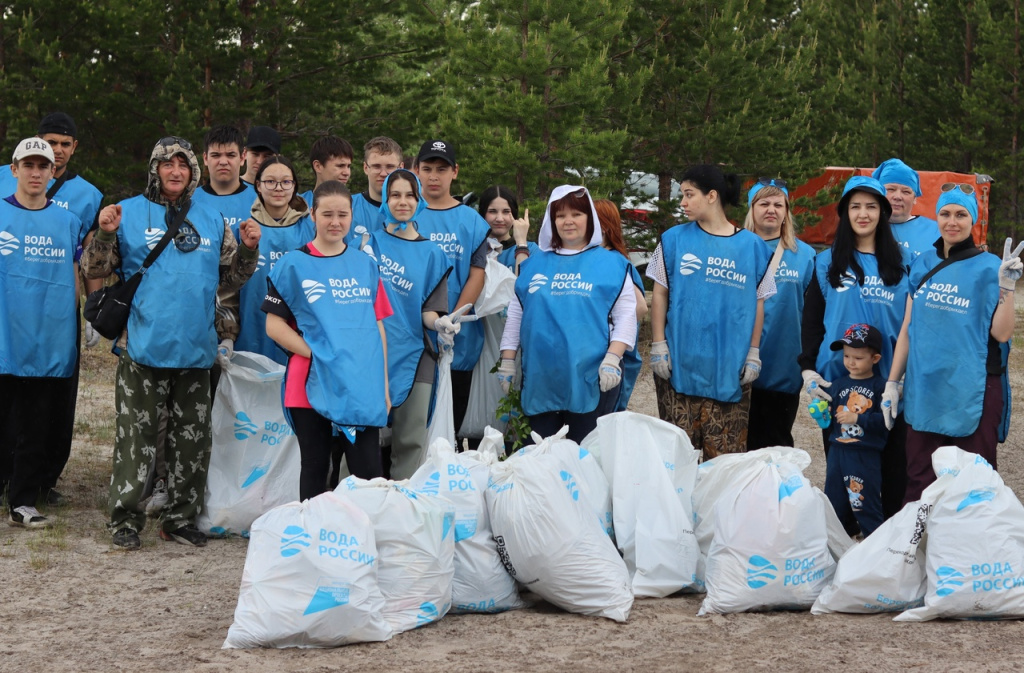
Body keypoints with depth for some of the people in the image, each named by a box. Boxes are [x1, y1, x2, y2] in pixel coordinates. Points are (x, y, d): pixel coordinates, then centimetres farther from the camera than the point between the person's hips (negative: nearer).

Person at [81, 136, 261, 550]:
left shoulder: (212, 222, 13)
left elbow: (231, 277, 18)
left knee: (192, 438, 9)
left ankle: (181, 519, 19)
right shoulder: (130, 213, 2)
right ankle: (125, 520, 6)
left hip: (195, 349, 4)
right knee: (136, 435, -3)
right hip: (143, 346, -4)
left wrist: (249, 249, 1)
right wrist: (104, 235, -16)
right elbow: (95, 270, 1)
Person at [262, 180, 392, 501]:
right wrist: (314, 353, -14)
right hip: (313, 386, -2)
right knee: (314, 472, 8)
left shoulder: (366, 265, 12)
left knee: (369, 474, 0)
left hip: (363, 388, 2)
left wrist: (384, 385, 8)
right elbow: (274, 325, -2)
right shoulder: (294, 264, 2)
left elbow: (378, 327, 13)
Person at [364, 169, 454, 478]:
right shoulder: (371, 241, 6)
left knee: (411, 441, -1)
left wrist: (440, 324, -15)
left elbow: (429, 311, 6)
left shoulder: (431, 254, 9)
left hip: (412, 355, 1)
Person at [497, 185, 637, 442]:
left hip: (591, 380, -3)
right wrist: (507, 361, 11)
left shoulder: (612, 263, 5)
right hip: (540, 380, 3)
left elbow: (626, 316, -1)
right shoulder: (534, 264, 15)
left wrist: (612, 359, -12)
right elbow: (515, 315, 17)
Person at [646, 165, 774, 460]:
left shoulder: (751, 245, 4)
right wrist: (658, 346, -2)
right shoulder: (675, 239, 4)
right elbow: (660, 295, 5)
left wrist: (753, 353, 3)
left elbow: (758, 303, 8)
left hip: (730, 368, 0)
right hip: (679, 364, 0)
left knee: (726, 456, 2)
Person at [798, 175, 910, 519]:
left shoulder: (901, 262, 8)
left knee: (893, 462, 1)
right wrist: (807, 369, -4)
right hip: (837, 379, 0)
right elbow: (811, 321, 7)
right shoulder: (827, 263, 8)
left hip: (889, 379, 0)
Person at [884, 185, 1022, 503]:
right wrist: (892, 382, 9)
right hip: (924, 390, 3)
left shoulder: (988, 267, -3)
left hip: (972, 393, -3)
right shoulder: (923, 265, 7)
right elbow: (907, 328, 11)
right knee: (918, 484, 10)